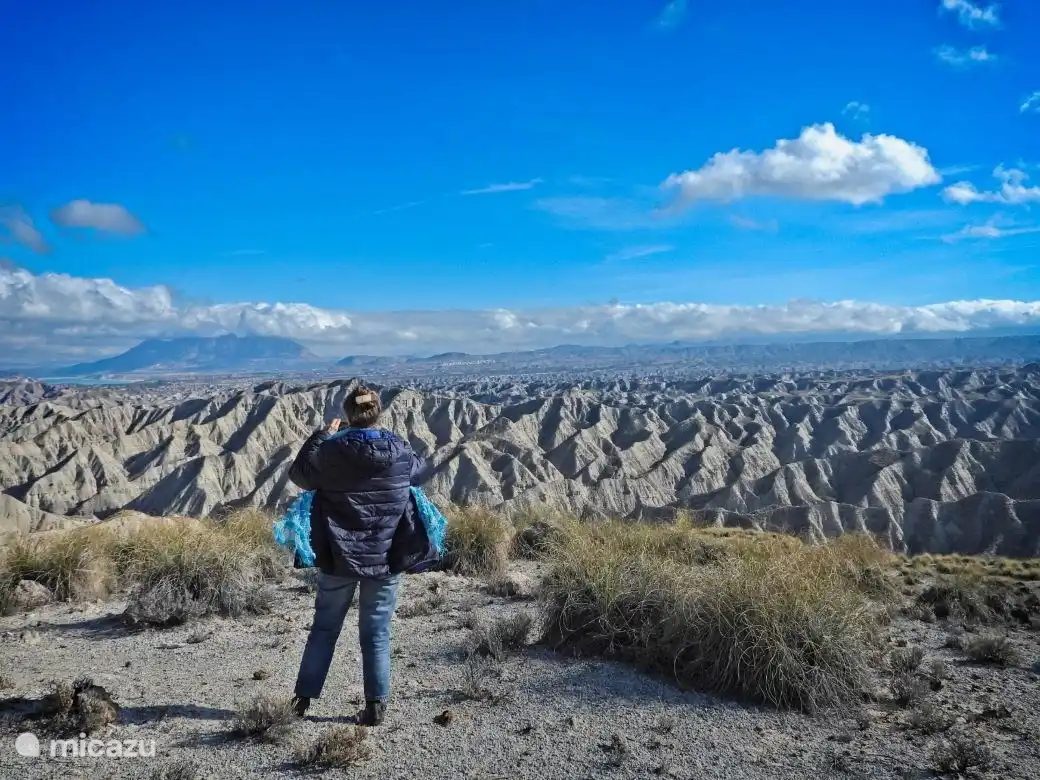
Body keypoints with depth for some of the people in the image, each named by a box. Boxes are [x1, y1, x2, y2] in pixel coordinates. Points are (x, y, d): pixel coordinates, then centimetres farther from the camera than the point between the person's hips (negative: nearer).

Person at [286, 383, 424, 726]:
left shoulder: (330, 451, -12)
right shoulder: (400, 453, -7)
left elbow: (299, 474, 7)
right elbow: (420, 469, 15)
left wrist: (322, 435, 12)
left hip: (337, 558, 0)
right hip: (384, 559, 0)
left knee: (325, 627, 16)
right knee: (376, 632, 9)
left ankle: (303, 696, 23)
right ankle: (376, 704, 12)